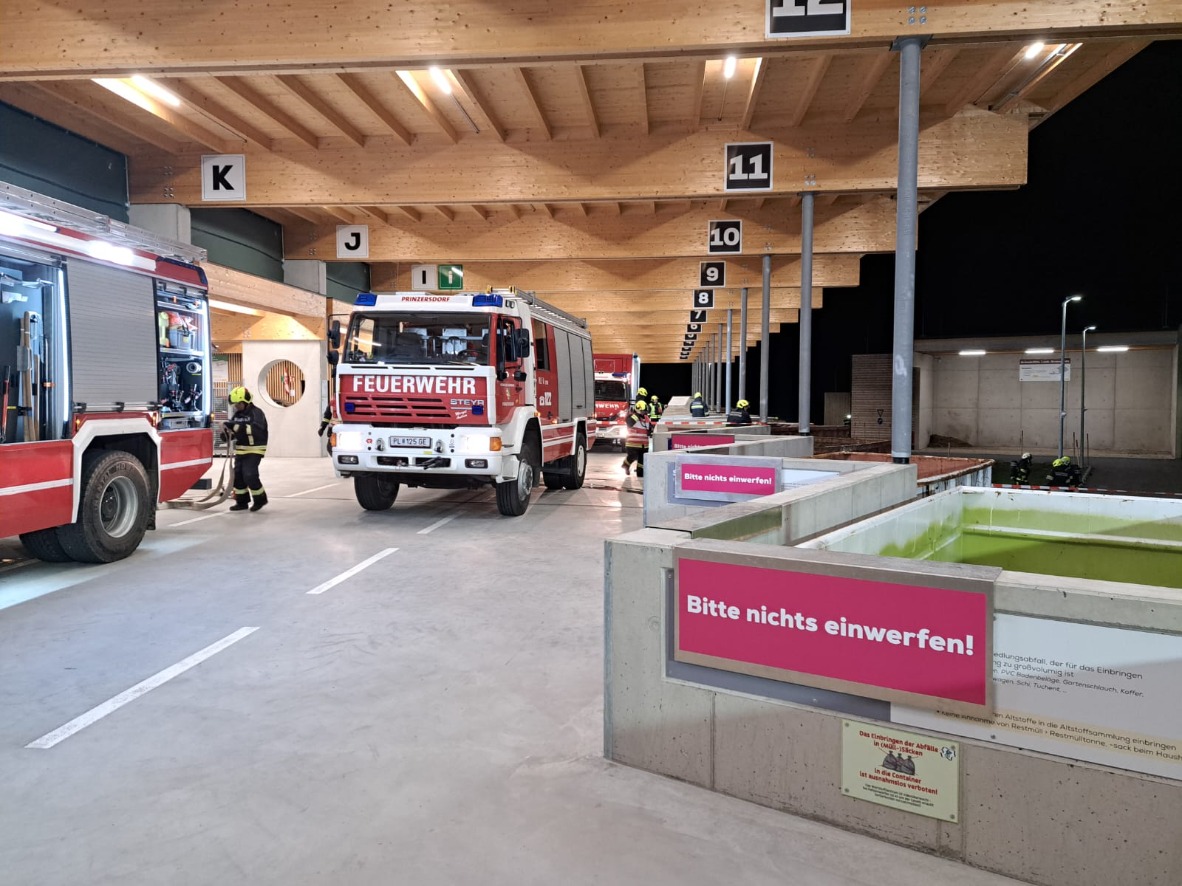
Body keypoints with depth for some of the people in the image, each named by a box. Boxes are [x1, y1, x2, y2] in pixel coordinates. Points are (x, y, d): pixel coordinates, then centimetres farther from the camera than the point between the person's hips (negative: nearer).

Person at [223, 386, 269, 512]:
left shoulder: (256, 413, -14)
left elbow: (257, 429, -31)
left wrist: (237, 427, -38)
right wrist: (227, 433, -13)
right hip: (240, 450, 8)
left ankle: (260, 499, 6)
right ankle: (242, 501, 18)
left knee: (249, 475, -13)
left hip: (254, 450, -8)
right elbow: (233, 431, 12)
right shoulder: (236, 415, 9)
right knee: (237, 475, 5)